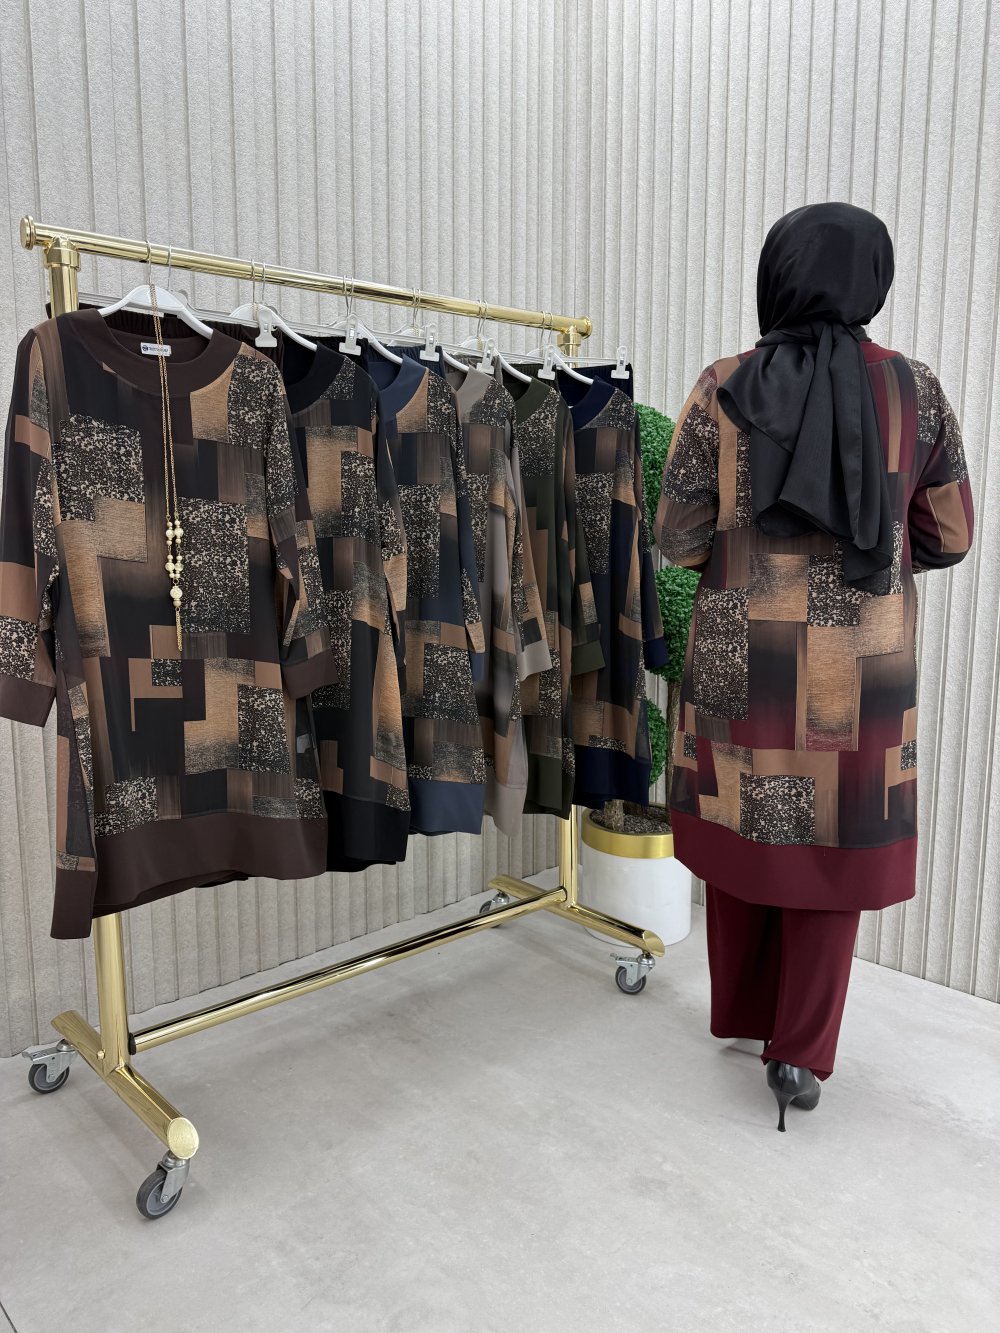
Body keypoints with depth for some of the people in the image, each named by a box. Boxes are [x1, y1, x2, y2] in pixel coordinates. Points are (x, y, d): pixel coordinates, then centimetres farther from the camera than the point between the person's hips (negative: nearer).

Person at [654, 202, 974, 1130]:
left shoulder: (722, 390, -5)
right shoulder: (914, 390, -2)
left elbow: (677, 540, -4)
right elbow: (949, 539, 5)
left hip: (741, 657, 0)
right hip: (861, 668, 0)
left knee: (742, 831, 15)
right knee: (835, 846, 12)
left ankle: (740, 1013, 32)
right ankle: (801, 1053, 16)